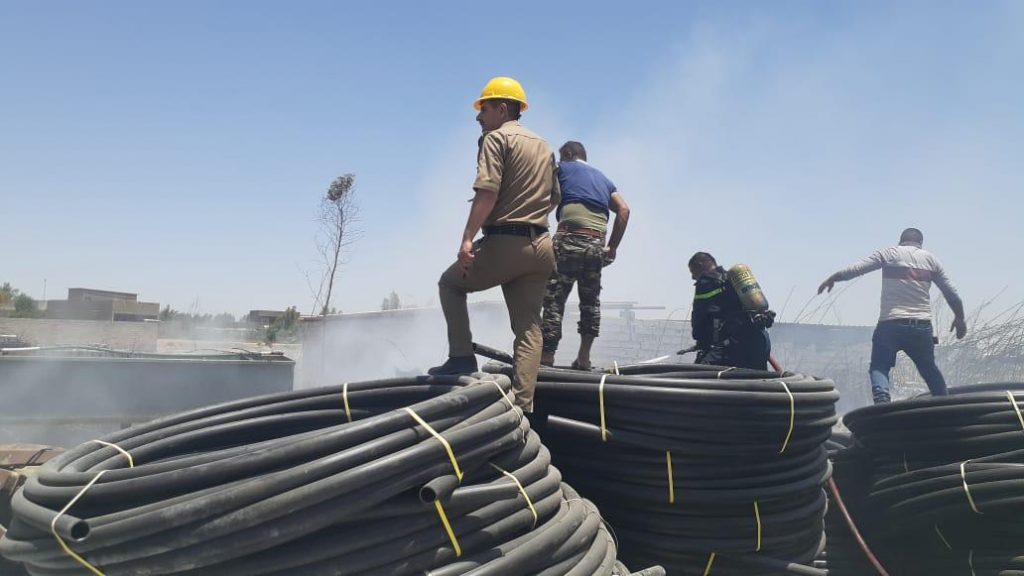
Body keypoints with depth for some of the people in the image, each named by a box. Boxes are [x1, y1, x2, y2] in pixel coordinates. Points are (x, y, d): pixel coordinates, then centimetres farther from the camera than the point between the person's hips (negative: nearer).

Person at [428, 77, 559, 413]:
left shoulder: (496, 138, -3)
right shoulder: (544, 146, 21)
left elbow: (488, 191, -17)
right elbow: (554, 198, 23)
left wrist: (468, 238, -21)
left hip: (504, 242, -7)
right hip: (540, 245, 7)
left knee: (450, 283, 17)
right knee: (528, 327, 6)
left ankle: (461, 357, 6)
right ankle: (522, 405, 1)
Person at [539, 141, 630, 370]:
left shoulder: (562, 168, 14)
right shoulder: (602, 177, 27)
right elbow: (624, 209, 15)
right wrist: (612, 247, 13)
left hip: (569, 239, -5)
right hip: (597, 245, 5)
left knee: (553, 299, -5)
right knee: (591, 300, 15)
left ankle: (546, 358, -9)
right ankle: (584, 357, 12)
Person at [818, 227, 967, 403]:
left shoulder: (889, 253, 6)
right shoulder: (930, 258, 14)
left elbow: (856, 269, -4)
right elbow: (951, 293, 14)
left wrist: (832, 278, 7)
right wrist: (960, 318, 27)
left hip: (890, 324, -3)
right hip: (922, 325, 3)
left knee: (879, 367, -2)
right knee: (929, 369, 20)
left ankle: (882, 399, -28)